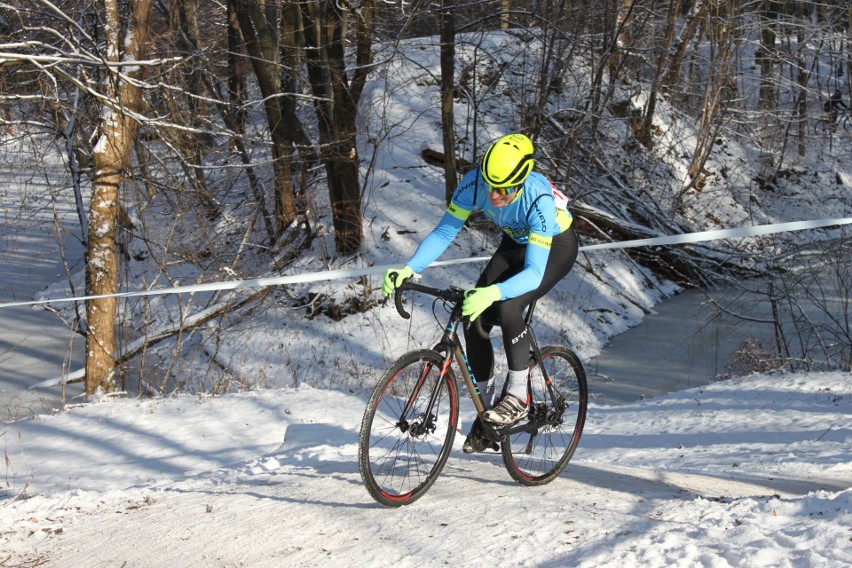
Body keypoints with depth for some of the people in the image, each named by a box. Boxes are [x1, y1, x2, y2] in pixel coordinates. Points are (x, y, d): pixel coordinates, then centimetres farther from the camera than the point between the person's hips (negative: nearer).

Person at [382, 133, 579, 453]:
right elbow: (444, 232, -21)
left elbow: (534, 272, -42)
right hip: (515, 244, 5)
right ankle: (488, 404, 8)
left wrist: (493, 293, -59)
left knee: (508, 308, -31)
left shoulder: (538, 199, -39)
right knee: (475, 323, -9)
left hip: (556, 247, -5)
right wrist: (409, 270, -36)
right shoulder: (473, 184, -28)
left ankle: (517, 396, -13)